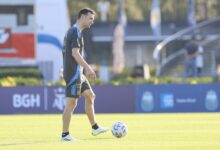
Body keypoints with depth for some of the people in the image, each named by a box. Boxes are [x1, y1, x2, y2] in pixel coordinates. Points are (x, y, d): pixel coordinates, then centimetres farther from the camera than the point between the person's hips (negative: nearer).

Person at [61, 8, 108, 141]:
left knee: (90, 96, 16)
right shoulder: (76, 31, -13)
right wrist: (88, 68, -25)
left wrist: (85, 69, 25)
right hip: (73, 73, -10)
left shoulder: (73, 31, 17)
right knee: (72, 103, -8)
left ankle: (95, 128, 21)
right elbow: (75, 53, -23)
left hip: (77, 73, 10)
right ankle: (65, 135, -5)